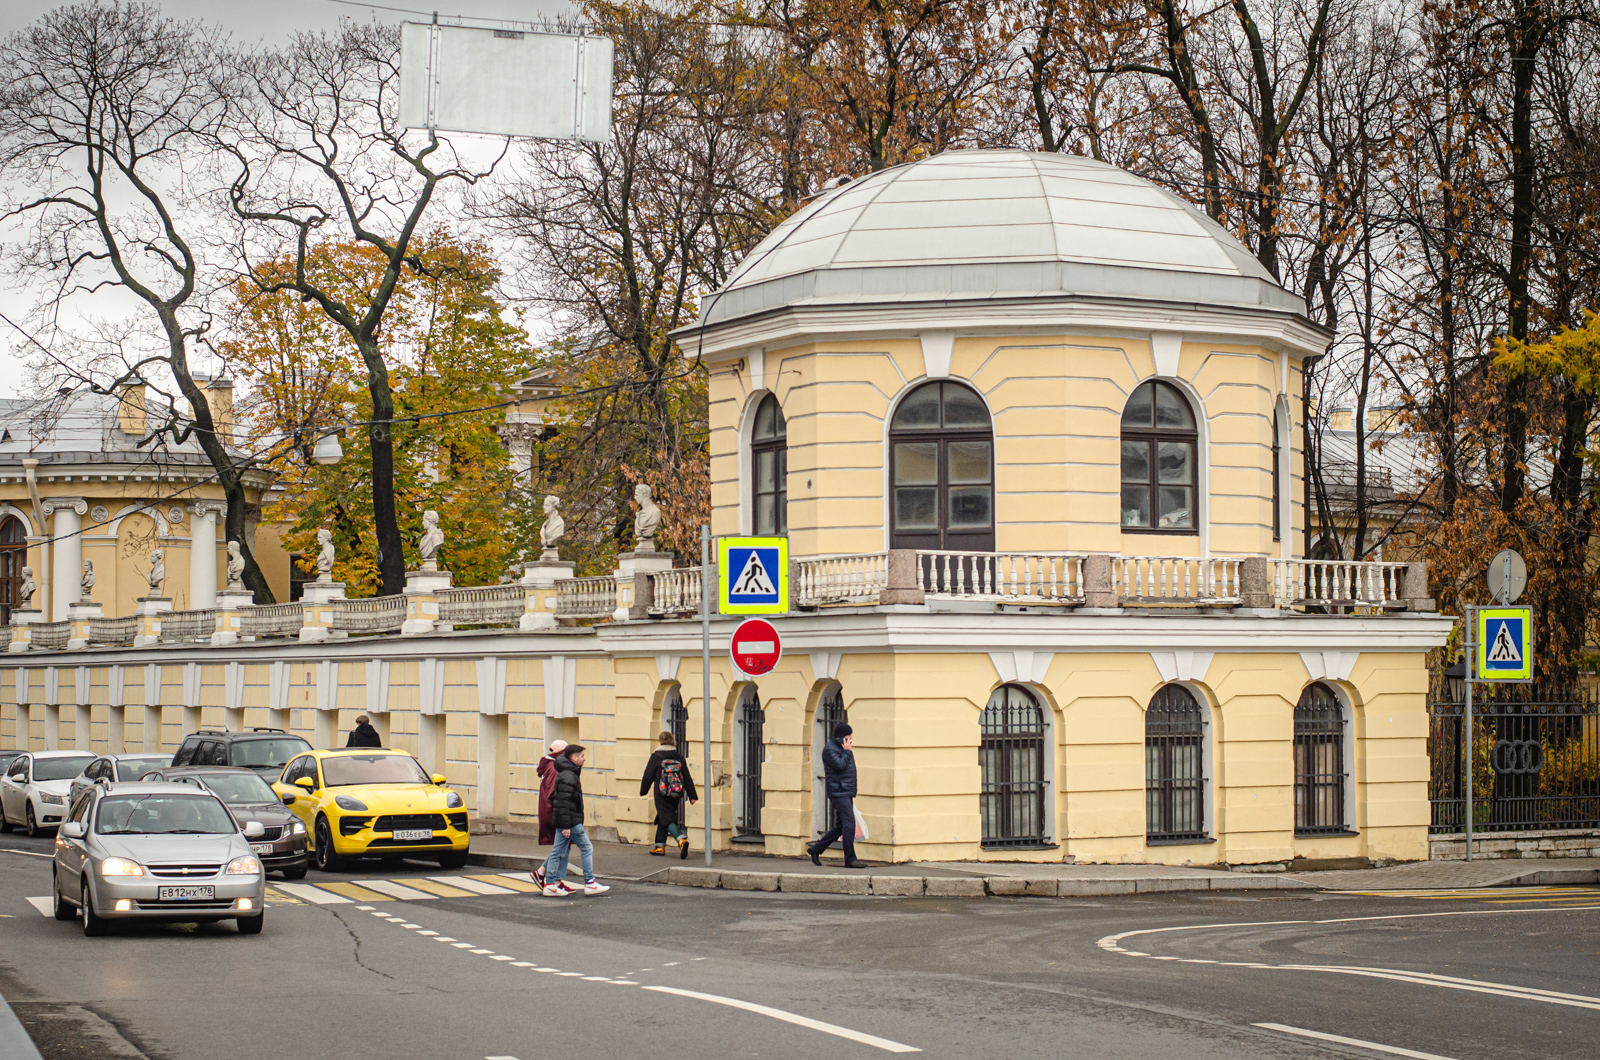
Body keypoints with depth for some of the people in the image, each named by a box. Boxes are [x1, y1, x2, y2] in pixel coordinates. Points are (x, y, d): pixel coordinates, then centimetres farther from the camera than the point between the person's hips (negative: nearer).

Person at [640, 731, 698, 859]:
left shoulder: (656, 757, -7)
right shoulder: (679, 757, 5)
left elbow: (648, 776, -3)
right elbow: (687, 778, 5)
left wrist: (643, 791, 11)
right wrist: (692, 796, 7)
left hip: (662, 795, -5)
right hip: (676, 796, 5)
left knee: (667, 819, -7)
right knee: (663, 818, 21)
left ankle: (681, 839, -33)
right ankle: (659, 846, 26)